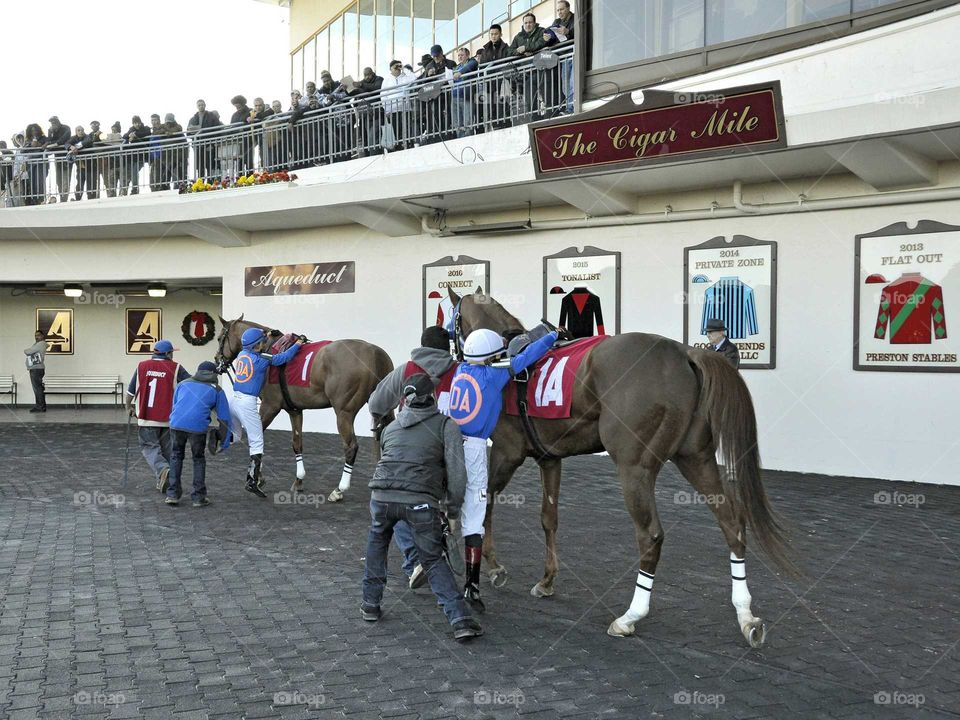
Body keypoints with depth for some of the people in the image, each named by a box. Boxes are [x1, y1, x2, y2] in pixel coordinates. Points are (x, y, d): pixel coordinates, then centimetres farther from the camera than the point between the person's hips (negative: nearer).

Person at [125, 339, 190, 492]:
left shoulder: (142, 366, 2)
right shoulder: (175, 368, -4)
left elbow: (130, 391, 7)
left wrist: (128, 407, 23)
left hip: (146, 418, 1)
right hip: (168, 419, 0)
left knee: (149, 447, 5)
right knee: (166, 449, 12)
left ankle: (163, 470, -21)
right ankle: (163, 483, 15)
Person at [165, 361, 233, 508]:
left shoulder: (183, 383, 27)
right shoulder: (216, 390, 19)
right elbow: (224, 418, 17)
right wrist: (224, 443, 22)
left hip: (176, 424, 2)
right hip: (198, 426, -2)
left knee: (176, 457, 20)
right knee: (199, 460, 16)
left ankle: (172, 495, 18)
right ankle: (199, 497, 16)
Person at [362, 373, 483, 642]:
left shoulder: (390, 428, 24)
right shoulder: (446, 424, 11)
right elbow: (456, 472, 1)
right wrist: (452, 511, 9)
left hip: (383, 496, 3)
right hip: (422, 501, -2)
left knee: (377, 544, 32)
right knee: (434, 561, 14)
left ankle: (371, 604, 34)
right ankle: (461, 620, 4)